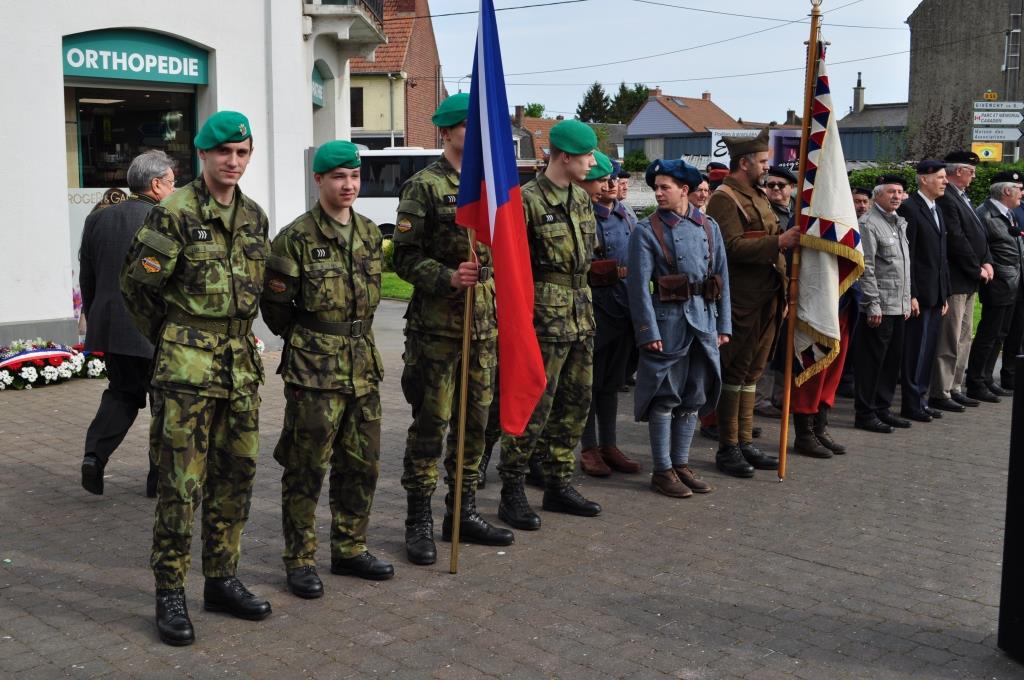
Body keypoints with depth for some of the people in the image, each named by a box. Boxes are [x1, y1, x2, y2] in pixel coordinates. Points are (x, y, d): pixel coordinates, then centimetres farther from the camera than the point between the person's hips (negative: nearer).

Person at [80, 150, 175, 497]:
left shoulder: (97, 219, 5)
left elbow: (86, 279, 12)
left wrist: (95, 320, 23)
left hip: (109, 327, 5)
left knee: (121, 391, 22)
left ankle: (95, 453, 3)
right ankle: (161, 479, 17)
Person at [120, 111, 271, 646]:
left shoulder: (255, 217, 11)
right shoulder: (174, 213, -9)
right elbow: (137, 286, -5)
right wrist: (172, 338, 6)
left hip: (241, 366, 6)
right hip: (187, 368, -6)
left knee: (235, 477, 11)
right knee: (181, 484, -3)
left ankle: (221, 580, 24)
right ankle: (170, 594, 8)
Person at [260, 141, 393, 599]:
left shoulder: (370, 234, 9)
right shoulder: (297, 237, -11)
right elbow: (274, 304, -6)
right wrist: (304, 340, 5)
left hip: (362, 365, 6)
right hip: (313, 371, -6)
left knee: (361, 463, 12)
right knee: (307, 467, 0)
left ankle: (350, 549, 27)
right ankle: (299, 560, 12)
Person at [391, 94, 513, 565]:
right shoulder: (424, 186, -6)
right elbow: (406, 257, -10)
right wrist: (447, 278, -25)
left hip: (484, 323, 7)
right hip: (437, 326, -6)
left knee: (475, 421, 12)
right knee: (431, 424, -1)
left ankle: (463, 513, 24)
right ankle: (419, 522, 10)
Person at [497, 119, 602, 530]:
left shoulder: (581, 199, 13)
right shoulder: (527, 200, -12)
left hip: (580, 316, 8)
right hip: (545, 318, -8)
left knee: (575, 404, 12)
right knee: (533, 407, -5)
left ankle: (558, 485, 25)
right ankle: (512, 493, 6)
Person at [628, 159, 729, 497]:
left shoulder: (709, 227, 8)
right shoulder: (647, 231, -4)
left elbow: (722, 276, 10)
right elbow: (639, 283, -9)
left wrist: (723, 325, 6)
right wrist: (649, 330, -15)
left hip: (704, 318, 5)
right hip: (668, 319, -5)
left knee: (693, 396, 11)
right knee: (665, 397, 0)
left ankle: (681, 464, 23)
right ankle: (662, 470, 10)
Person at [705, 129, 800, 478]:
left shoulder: (758, 196, 20)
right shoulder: (725, 198, -10)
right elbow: (732, 246, -21)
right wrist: (778, 242, -25)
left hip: (767, 298, 9)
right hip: (741, 301, -9)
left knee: (752, 371, 13)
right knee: (735, 371, -3)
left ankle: (745, 442, 20)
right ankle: (728, 449, 5)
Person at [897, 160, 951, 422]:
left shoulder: (937, 210, 17)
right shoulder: (910, 208, -10)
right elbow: (906, 256, -15)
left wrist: (944, 294, 16)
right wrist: (911, 295, -19)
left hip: (935, 293, 8)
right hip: (919, 292, -8)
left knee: (928, 349, 12)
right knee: (916, 349, -3)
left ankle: (920, 399, 20)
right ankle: (911, 405, 4)